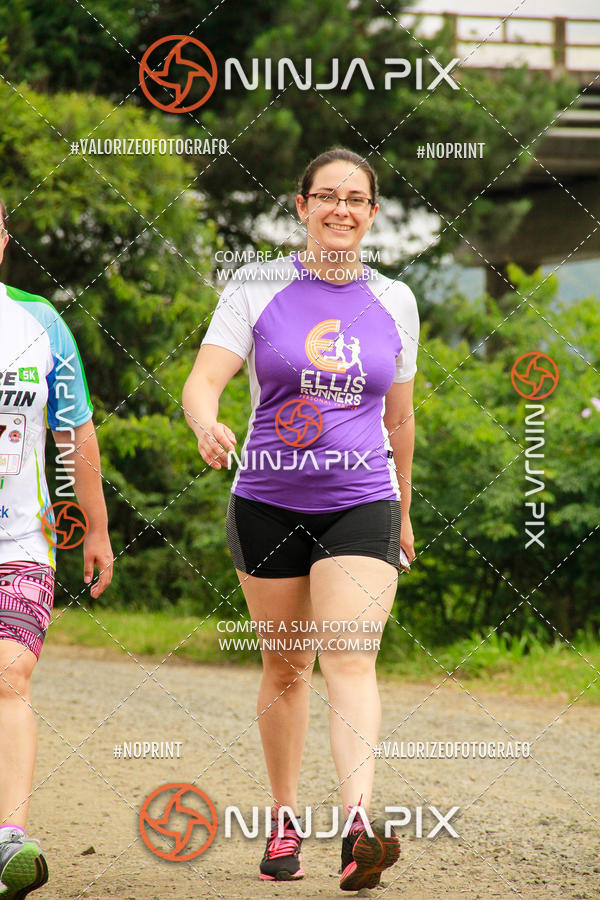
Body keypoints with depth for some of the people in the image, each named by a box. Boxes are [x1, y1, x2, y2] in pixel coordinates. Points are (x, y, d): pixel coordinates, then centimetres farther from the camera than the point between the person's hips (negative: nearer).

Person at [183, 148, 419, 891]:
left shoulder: (393, 302, 7)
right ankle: (285, 819, 25)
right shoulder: (256, 289, 0)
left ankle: (360, 825, -30)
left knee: (350, 661, -16)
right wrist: (208, 426, -34)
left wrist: (402, 511, 25)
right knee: (285, 667, 9)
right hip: (268, 505, 0)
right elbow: (202, 382, -12)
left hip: (360, 505, 0)